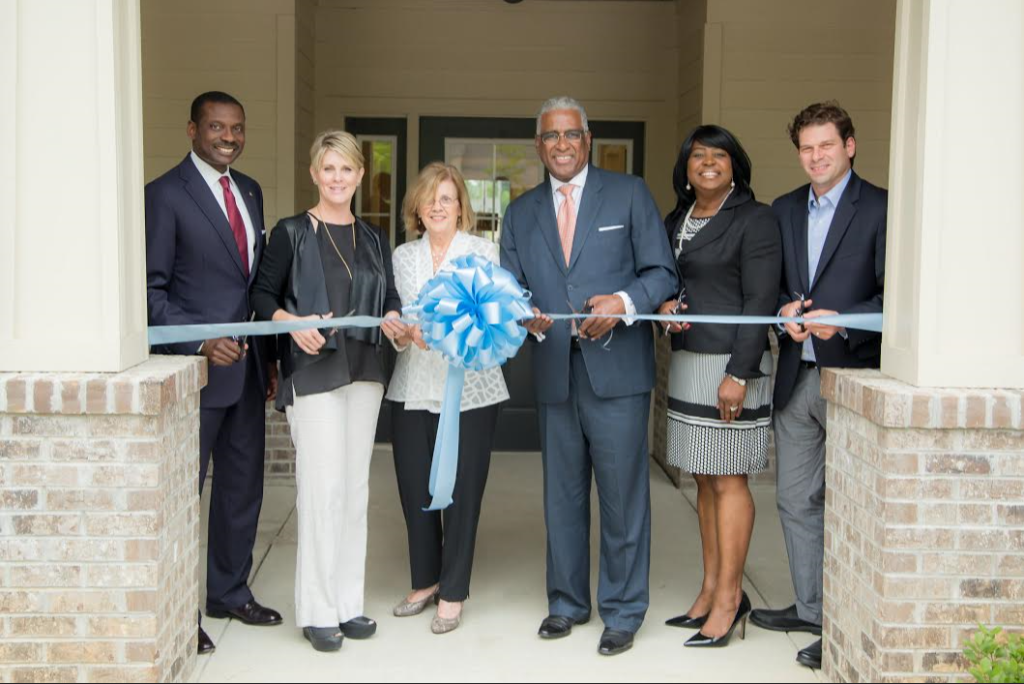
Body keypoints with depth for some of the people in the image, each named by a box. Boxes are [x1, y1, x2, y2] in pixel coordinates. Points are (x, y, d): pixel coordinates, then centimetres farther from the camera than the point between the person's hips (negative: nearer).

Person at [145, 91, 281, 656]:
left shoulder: (250, 191, 13)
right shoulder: (165, 194, -8)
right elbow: (151, 288, -11)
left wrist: (269, 355, 12)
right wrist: (201, 342, -21)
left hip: (247, 365, 7)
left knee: (244, 485, 15)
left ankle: (229, 591, 30)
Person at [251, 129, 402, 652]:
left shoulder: (372, 237, 13)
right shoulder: (291, 232, -1)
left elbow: (389, 298, 12)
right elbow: (263, 296, -2)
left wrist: (397, 319, -10)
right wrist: (293, 323, -20)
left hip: (364, 371, 5)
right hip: (312, 371, -5)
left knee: (355, 486, 9)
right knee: (323, 486, -7)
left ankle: (347, 602, 19)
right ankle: (317, 610, 4)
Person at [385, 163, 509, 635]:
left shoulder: (484, 252, 3)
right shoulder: (402, 257, 11)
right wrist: (402, 335, -11)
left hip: (470, 388, -3)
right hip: (413, 390, 3)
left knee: (462, 491, 1)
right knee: (414, 489, 7)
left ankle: (453, 592, 16)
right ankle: (425, 580, 28)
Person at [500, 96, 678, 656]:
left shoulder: (629, 194, 4)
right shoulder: (520, 213, 13)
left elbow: (661, 273, -1)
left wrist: (624, 302, -20)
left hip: (617, 370, -3)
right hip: (554, 373, 4)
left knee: (623, 494, 1)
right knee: (562, 496, 13)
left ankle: (623, 611, 15)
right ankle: (567, 602, 29)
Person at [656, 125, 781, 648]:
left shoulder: (754, 220, -6)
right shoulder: (675, 222, 15)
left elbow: (760, 302, -11)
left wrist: (739, 374, -18)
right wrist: (664, 304, -1)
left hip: (731, 364, -7)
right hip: (686, 363, 7)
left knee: (728, 479, -3)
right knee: (705, 479, 10)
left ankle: (729, 597, 5)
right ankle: (711, 590, 17)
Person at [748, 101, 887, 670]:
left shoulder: (880, 208, -6)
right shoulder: (784, 210, 13)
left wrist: (842, 321, -23)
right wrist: (786, 310, -4)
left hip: (853, 375, -6)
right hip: (796, 377, 6)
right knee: (797, 501, 14)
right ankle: (810, 608, 29)